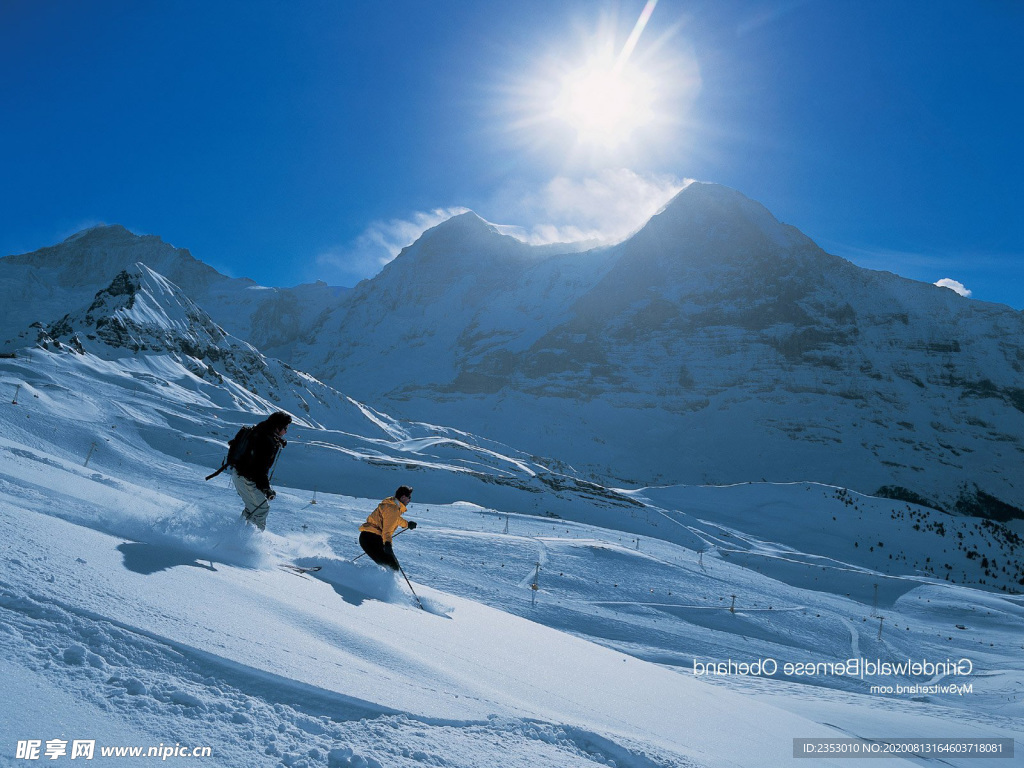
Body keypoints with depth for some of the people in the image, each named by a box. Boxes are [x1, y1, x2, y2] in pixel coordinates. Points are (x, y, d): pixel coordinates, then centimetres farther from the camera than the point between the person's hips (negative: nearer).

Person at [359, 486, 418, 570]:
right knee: (393, 567, -20)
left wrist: (407, 524, 55)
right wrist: (387, 543, -42)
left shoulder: (394, 506, 18)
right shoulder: (392, 508, -14)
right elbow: (387, 528, -27)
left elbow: (396, 519, 41)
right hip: (371, 538, -10)